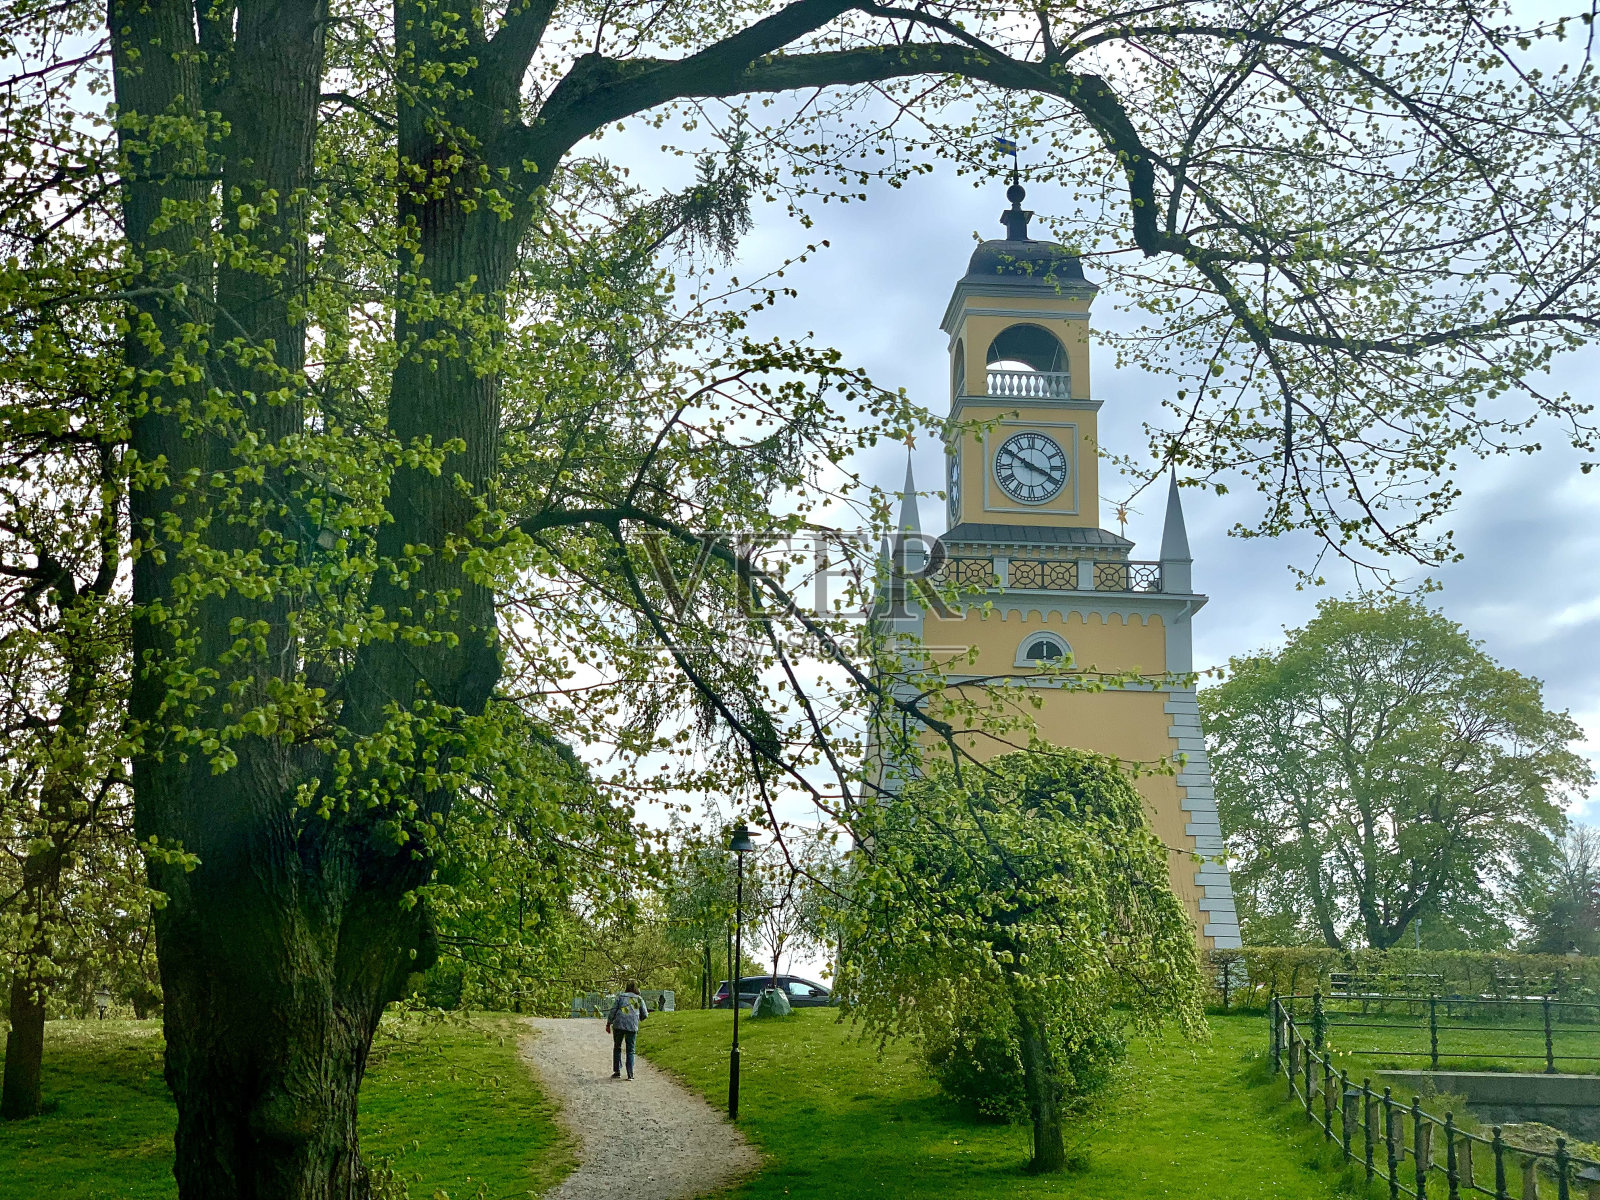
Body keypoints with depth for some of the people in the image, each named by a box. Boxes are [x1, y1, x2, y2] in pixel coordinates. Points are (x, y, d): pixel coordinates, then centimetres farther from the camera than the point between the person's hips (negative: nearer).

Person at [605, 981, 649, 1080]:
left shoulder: (621, 997, 8)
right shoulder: (639, 999, 9)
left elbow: (613, 1011, 3)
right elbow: (644, 1015, 11)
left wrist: (608, 1024, 8)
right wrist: (639, 1018, 32)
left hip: (618, 1025, 0)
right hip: (632, 1027, 0)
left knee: (617, 1048, 15)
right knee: (630, 1050, 7)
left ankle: (617, 1071, 10)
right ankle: (630, 1074, 0)